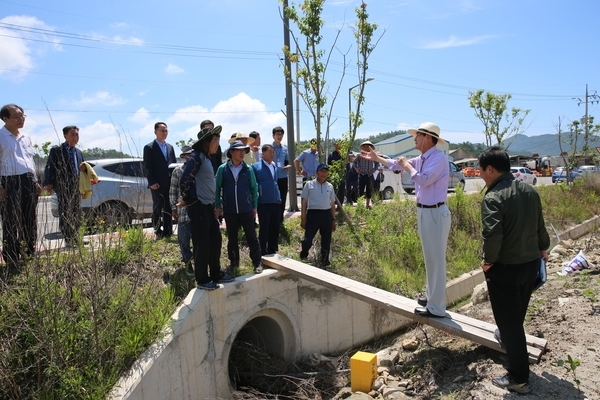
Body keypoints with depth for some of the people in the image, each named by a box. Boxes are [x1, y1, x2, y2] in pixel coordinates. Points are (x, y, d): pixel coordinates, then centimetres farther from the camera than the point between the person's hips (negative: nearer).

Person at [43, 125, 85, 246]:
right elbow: (50, 167, -6)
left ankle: (74, 238, 20)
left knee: (77, 214, 10)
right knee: (65, 214, -4)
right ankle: (68, 240, 1)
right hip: (63, 187, -6)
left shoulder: (79, 152, 17)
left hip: (77, 187, 6)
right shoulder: (56, 150, -2)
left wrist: (83, 168, 0)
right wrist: (48, 183, -16)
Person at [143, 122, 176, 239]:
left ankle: (167, 231, 13)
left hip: (170, 184, 5)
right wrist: (152, 182, -15)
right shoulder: (149, 148, -2)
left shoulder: (170, 147, 16)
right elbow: (147, 167, -7)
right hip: (157, 185, -5)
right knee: (157, 208, 1)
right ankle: (158, 232, 5)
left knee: (168, 208, 7)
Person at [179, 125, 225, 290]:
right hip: (198, 207, -9)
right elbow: (185, 179, -19)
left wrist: (214, 205, 17)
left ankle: (216, 275, 26)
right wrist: (186, 200, -6)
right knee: (202, 244, -2)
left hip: (208, 206, 9)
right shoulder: (197, 156, -14)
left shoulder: (207, 157, 15)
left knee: (215, 240, 14)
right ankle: (202, 280, 9)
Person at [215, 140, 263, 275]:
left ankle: (257, 263, 14)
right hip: (229, 210, 0)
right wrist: (218, 206, 2)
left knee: (251, 237, 4)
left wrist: (254, 207, 5)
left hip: (246, 210, 0)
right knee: (232, 238, 12)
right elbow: (217, 188, 3)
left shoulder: (248, 169, -1)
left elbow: (254, 188, 5)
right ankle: (234, 263, 25)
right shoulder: (222, 169, -3)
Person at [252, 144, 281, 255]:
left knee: (275, 227, 11)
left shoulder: (275, 166, 13)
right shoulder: (256, 166, -5)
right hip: (263, 202, -6)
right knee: (264, 228, 1)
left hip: (275, 202, 6)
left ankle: (272, 251, 23)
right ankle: (263, 253, 11)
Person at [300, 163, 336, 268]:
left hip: (326, 215, 3)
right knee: (307, 240, -10)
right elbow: (304, 203, 3)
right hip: (313, 214, -3)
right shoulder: (309, 184, 2)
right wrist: (303, 219, -2)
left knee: (326, 242, 9)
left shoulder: (330, 186, 10)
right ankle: (303, 257, 20)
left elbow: (332, 204, 16)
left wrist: (333, 220, 13)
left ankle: (324, 262, 24)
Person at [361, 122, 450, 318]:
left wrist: (408, 166, -12)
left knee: (436, 260, -5)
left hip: (435, 213, -10)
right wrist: (377, 158, 32)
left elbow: (424, 180, -27)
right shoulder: (421, 159, 11)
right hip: (424, 212, 10)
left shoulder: (439, 158, -17)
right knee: (430, 258, 18)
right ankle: (432, 296, 31)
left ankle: (436, 308, 2)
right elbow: (398, 164, 26)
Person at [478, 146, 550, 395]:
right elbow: (539, 225, 13)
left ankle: (519, 378, 14)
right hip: (531, 263, 8)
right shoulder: (530, 191, 2)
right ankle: (506, 336, 54)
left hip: (505, 268, -8)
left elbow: (492, 235, -32)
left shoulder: (493, 197, -21)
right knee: (517, 312, 28)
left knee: (508, 320, 5)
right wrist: (543, 248, 31)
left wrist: (488, 260, -14)